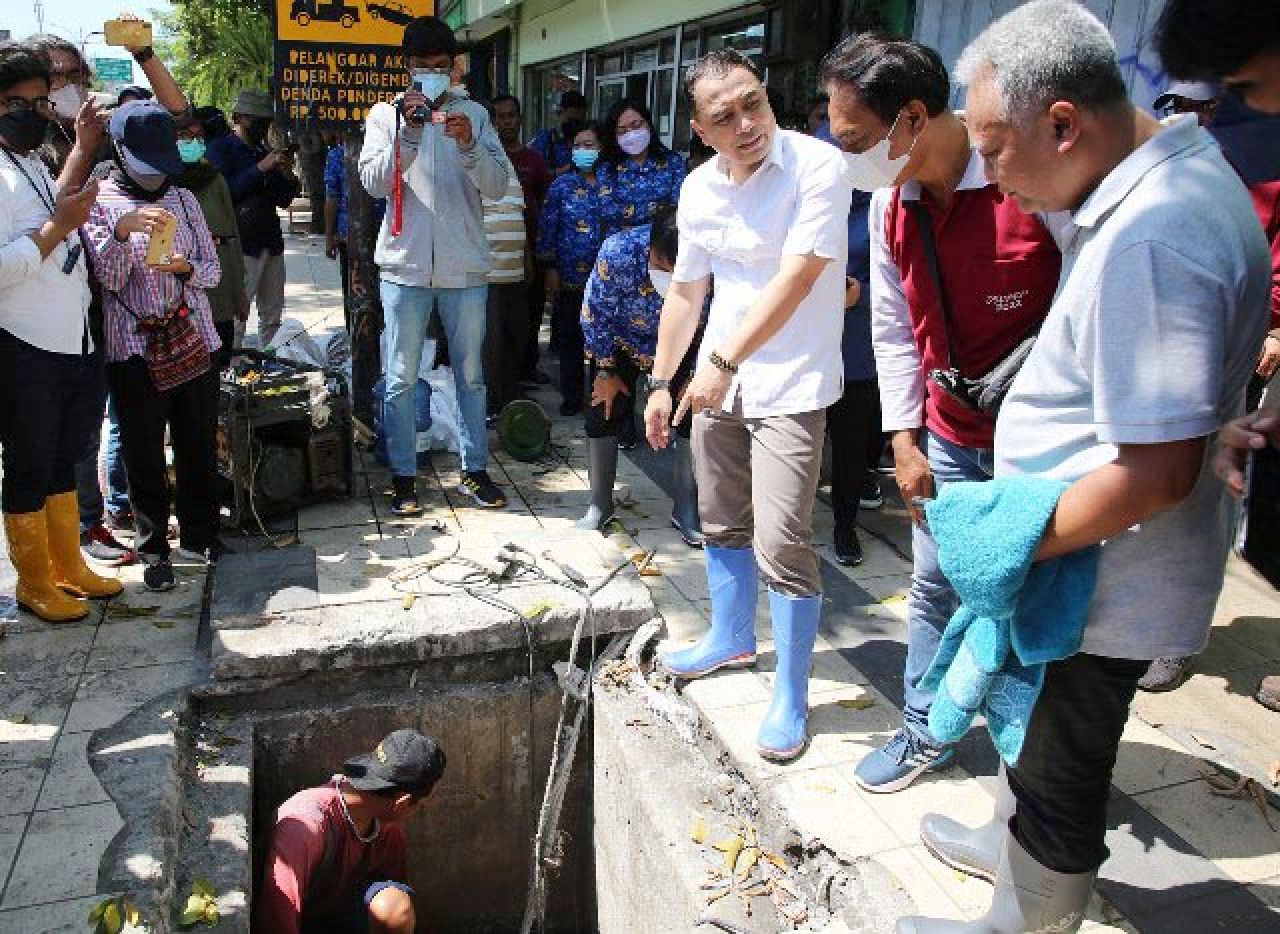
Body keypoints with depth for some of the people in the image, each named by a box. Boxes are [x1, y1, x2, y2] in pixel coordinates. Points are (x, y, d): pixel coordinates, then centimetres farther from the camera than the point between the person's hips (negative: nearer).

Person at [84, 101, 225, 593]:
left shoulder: (184, 199, 9)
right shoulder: (98, 202, -1)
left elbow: (212, 269, 10)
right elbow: (107, 277, -9)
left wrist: (186, 267, -12)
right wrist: (123, 231, -26)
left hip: (194, 341, 3)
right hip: (135, 349, -3)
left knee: (199, 445, 10)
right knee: (144, 455, 3)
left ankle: (199, 534, 26)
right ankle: (153, 549, 17)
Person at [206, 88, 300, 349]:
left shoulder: (264, 151, 20)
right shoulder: (220, 148, 0)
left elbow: (284, 200, 20)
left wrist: (287, 174, 1)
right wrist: (261, 168, -16)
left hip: (271, 242, 7)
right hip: (241, 244, -7)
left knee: (273, 317, 8)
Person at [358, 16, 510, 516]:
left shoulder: (474, 114, 6)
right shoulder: (385, 114, 4)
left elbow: (498, 185, -2)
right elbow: (373, 182, -8)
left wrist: (469, 144, -19)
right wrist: (409, 131, -19)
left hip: (464, 266, 1)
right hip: (405, 265, -1)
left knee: (471, 375, 9)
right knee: (401, 378, 3)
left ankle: (475, 471, 21)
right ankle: (403, 477, 14)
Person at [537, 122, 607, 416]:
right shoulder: (562, 186, 5)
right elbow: (547, 229, 3)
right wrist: (551, 269, -3)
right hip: (569, 279, 0)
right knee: (570, 339, 5)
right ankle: (571, 397, 16)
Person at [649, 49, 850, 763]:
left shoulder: (819, 167, -16)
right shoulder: (699, 189, 3)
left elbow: (795, 281, -24)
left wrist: (725, 362, -25)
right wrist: (662, 383, 13)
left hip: (790, 388, -6)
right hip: (718, 381, 7)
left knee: (782, 546, -8)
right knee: (722, 524, 19)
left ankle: (792, 698, 10)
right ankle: (732, 638, 42)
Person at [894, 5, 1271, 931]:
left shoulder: (1148, 241, -30)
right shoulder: (1182, 164, 4)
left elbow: (1159, 469, -31)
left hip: (1104, 579, -10)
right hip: (1099, 565, 10)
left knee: (1061, 769, 12)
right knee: (1044, 737, 30)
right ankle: (1019, 848, 54)